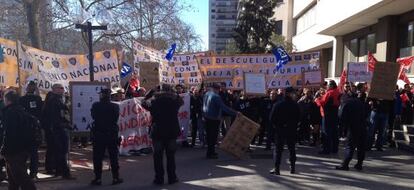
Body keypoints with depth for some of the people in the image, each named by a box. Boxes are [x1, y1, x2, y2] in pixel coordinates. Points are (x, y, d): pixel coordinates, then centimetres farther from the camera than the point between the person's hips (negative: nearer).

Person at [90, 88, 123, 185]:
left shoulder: (95, 106, -9)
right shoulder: (115, 106, -9)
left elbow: (93, 116, 4)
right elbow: (116, 118, 0)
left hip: (98, 135, 0)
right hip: (112, 135, 1)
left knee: (98, 157, 7)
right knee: (113, 157, 9)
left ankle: (98, 178, 9)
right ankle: (115, 178, 12)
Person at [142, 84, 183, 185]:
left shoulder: (154, 99, -8)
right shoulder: (175, 98, -4)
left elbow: (144, 103, 7)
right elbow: (182, 102, 16)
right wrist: (174, 93, 13)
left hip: (157, 131, -1)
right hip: (172, 131, 1)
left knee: (158, 156, 9)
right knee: (170, 155, 11)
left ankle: (159, 178, 12)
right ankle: (172, 177, 15)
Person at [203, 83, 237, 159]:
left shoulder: (206, 94, 6)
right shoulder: (216, 96, -19)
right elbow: (224, 107, -24)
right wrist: (235, 113, -22)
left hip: (207, 117, 8)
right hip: (214, 119, -8)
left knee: (209, 135, 16)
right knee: (213, 136, -1)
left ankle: (211, 151, 27)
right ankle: (210, 153, 3)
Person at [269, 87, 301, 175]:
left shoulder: (278, 105, -5)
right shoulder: (295, 105, -4)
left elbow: (272, 118, -7)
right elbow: (299, 118, 0)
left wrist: (276, 125, 8)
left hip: (280, 129, -1)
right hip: (292, 130, 1)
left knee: (278, 149, 3)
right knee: (292, 148, 12)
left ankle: (276, 169, -1)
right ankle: (292, 167, 15)